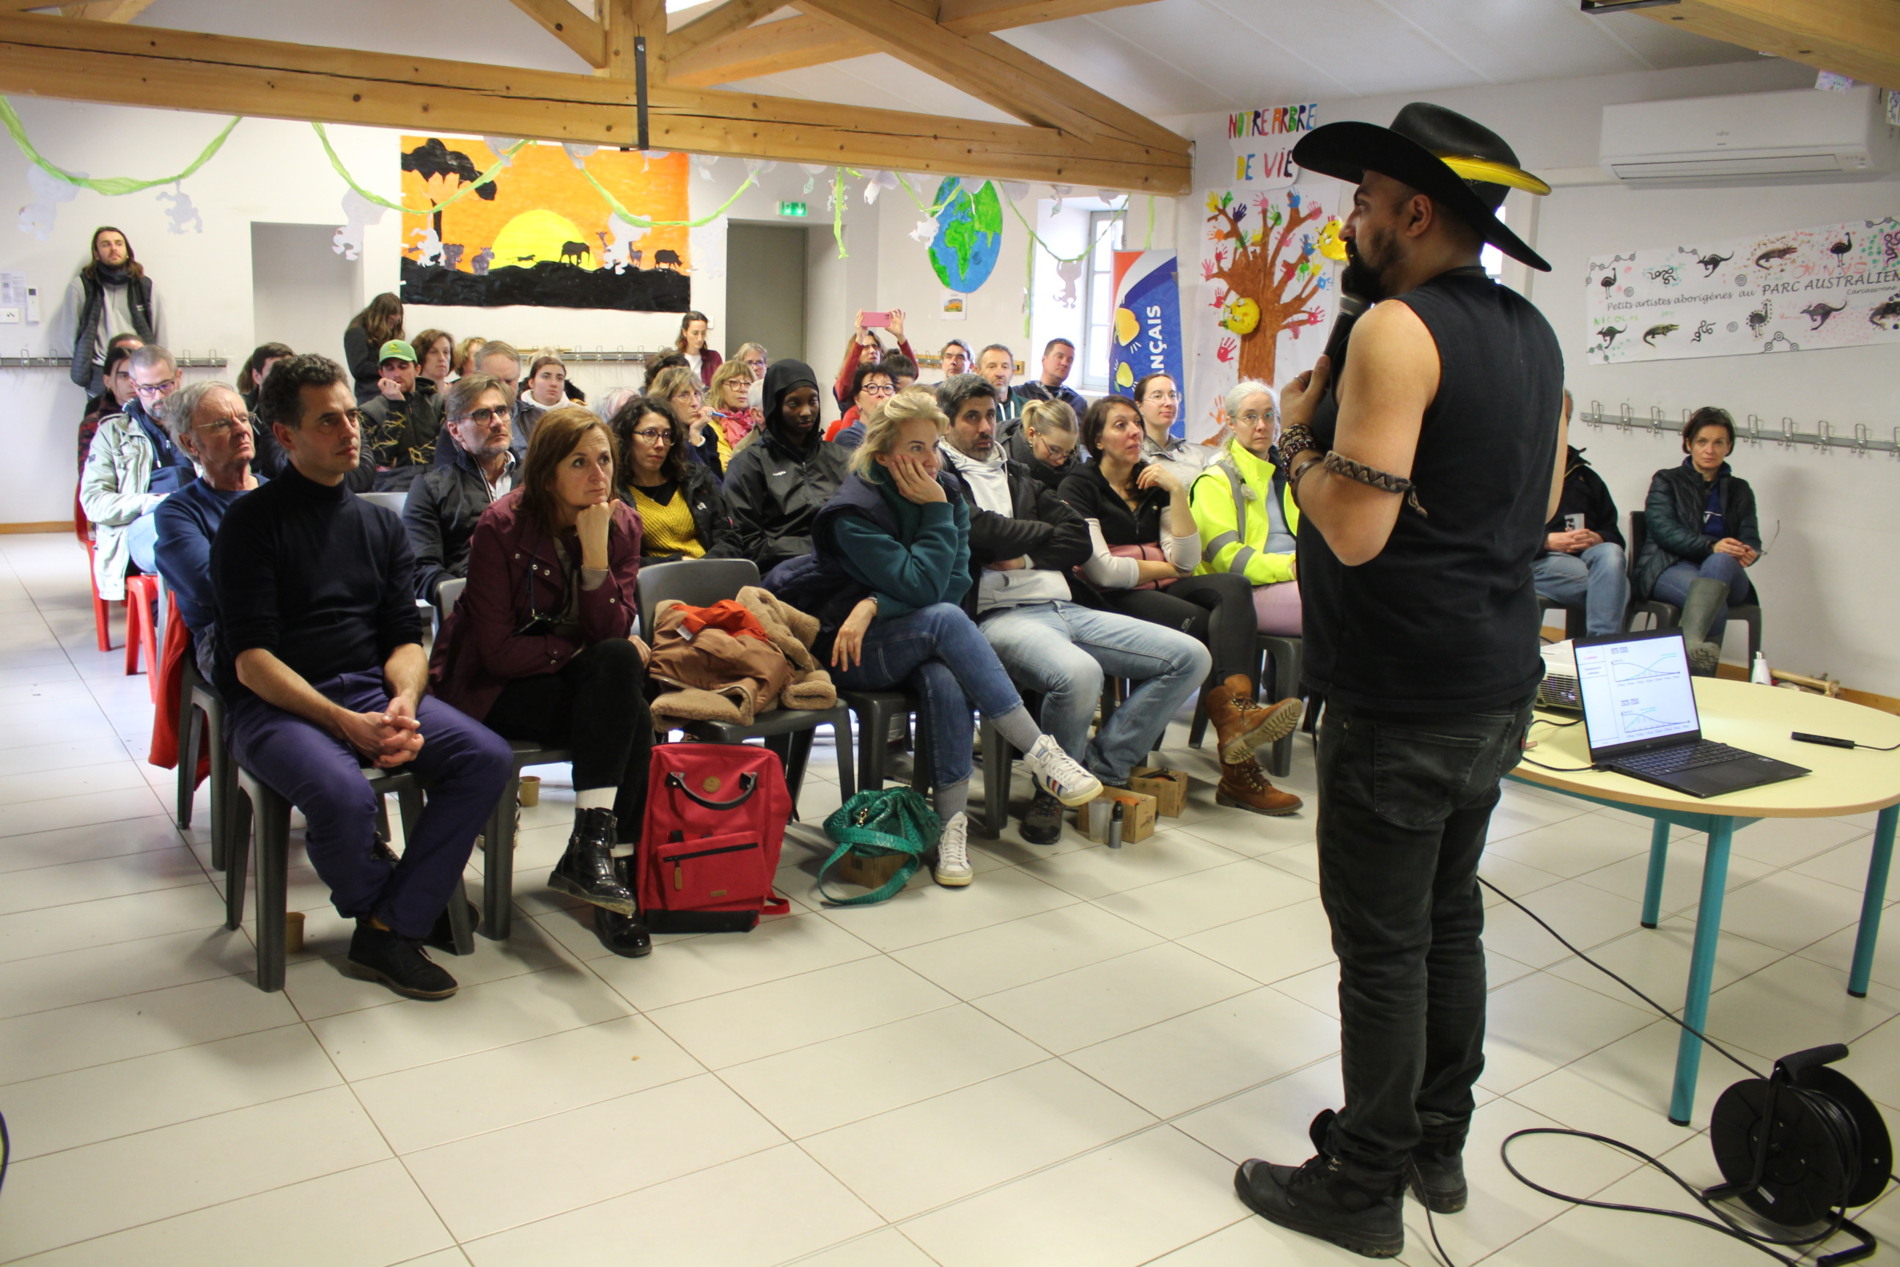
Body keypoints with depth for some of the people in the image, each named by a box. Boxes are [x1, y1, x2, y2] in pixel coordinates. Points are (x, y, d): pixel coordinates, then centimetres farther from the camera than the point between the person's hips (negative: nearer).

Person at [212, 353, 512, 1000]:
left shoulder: (381, 524, 17)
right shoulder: (252, 521, -1)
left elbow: (406, 638, 11)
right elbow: (251, 659, -10)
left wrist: (403, 703, -13)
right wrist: (345, 723, -22)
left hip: (371, 688, 5)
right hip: (276, 702, -5)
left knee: (487, 757, -19)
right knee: (344, 795, -34)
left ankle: (389, 932, -14)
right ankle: (396, 907, 0)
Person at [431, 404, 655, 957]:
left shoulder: (622, 524, -2)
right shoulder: (501, 527, -15)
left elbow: (613, 632, -12)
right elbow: (498, 652, -18)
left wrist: (596, 549, -24)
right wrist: (587, 655, -15)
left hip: (583, 681, 5)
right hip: (494, 690, -5)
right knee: (624, 692, -30)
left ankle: (594, 847, -22)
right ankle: (595, 855, -25)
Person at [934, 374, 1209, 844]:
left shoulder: (1016, 477, 27)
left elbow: (1079, 538, 15)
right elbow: (981, 530, -13)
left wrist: (1026, 557, -3)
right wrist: (1045, 533, 6)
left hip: (1066, 607, 8)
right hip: (1000, 615, -8)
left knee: (1190, 656, -4)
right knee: (1079, 674, -39)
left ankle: (1101, 766, -2)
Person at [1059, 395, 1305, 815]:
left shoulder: (1154, 482, 19)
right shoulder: (1080, 486, 2)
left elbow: (1186, 560, 7)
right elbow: (1101, 569, -11)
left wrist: (1177, 491, -1)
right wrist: (1162, 568, 1)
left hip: (1164, 590, 5)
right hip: (1114, 600, -5)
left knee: (1232, 588, -27)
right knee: (1200, 621, -31)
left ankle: (1237, 710, -46)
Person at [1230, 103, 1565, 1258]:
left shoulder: (1398, 329, -17)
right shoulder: (1533, 335, 11)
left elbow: (1354, 528, -24)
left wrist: (1302, 432, -6)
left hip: (1404, 701, -9)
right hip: (1499, 686, 9)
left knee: (1383, 945, 3)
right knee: (1450, 920, 19)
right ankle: (1438, 1146, 33)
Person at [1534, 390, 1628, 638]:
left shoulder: (1585, 477, 30)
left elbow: (1614, 536, 23)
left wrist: (1597, 538, -2)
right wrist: (1547, 541, -14)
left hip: (1583, 556, 4)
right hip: (1536, 561, -4)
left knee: (1610, 554, -33)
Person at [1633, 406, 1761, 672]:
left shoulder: (1739, 490, 26)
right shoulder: (1666, 481, 15)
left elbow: (1751, 539, 13)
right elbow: (1663, 529, -3)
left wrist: (1747, 553, -14)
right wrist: (1710, 546, -20)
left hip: (1724, 571, 2)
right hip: (1669, 568, -2)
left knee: (1720, 562, -38)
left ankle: (1691, 642, -61)